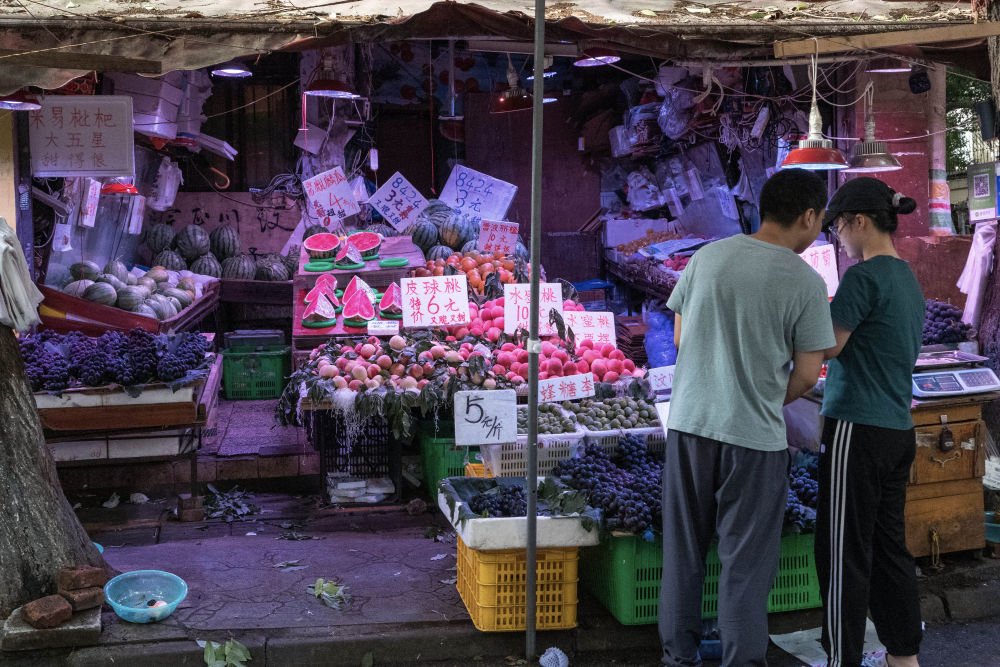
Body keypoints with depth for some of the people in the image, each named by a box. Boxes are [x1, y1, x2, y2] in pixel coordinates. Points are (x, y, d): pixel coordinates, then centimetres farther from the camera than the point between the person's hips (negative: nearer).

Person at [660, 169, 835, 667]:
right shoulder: (806, 283, -9)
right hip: (755, 436, -3)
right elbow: (807, 373, -4)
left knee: (683, 549, 15)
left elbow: (680, 338, 8)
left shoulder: (707, 257, 1)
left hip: (689, 420, 4)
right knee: (745, 560, 8)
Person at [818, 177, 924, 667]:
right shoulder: (909, 279, 14)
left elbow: (827, 348, -14)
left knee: (844, 553, -1)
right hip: (899, 429, 9)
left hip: (858, 429, -9)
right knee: (889, 545, 15)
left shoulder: (864, 277, -14)